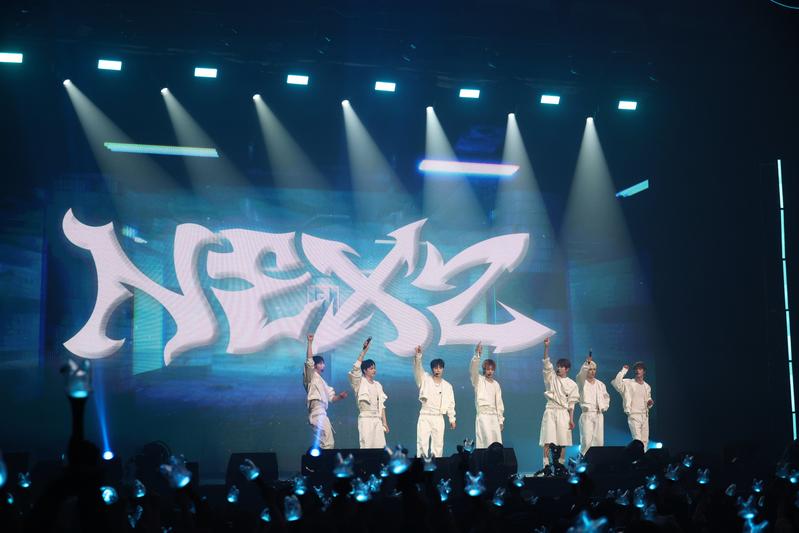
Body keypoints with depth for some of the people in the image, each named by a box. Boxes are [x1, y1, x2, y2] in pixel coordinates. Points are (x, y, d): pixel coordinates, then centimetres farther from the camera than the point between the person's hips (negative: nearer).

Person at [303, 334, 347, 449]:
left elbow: (331, 397, 26)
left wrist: (340, 396, 6)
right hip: (317, 412, -9)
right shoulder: (311, 376, 4)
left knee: (322, 443, 9)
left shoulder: (322, 381, 28)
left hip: (322, 413, 9)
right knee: (328, 443, -16)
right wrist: (310, 343, -16)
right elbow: (309, 361, -12)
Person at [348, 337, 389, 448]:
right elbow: (356, 369, -19)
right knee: (366, 446, -10)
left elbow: (381, 404, 15)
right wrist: (364, 351, -24)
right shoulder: (360, 382, 0)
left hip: (377, 419, 6)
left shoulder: (378, 385, 16)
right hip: (365, 418, -6)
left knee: (380, 446, 1)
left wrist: (384, 422, 11)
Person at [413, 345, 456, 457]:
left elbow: (450, 403, 14)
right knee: (422, 443, -9)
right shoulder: (425, 380, 3)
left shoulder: (447, 386, 11)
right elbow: (418, 370, -15)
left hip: (439, 418, 3)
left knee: (438, 444, 3)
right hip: (425, 415, -3)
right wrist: (418, 357, -32)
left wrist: (452, 419, 9)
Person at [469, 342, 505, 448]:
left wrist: (501, 419, 14)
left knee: (497, 443, -1)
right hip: (483, 414, -5)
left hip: (494, 416, 5)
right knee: (487, 442, -17)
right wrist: (477, 355, -32)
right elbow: (473, 370, -18)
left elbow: (499, 402, 19)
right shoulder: (479, 381, 3)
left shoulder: (496, 384, 17)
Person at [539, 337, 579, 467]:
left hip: (563, 413, 0)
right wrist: (546, 347, -15)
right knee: (548, 441, -9)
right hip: (550, 411, 0)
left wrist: (571, 419, -2)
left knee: (562, 442, 0)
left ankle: (560, 465, 6)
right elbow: (547, 363, -4)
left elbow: (571, 403, 5)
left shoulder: (572, 384, 7)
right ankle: (546, 466, -12)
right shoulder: (551, 377, 9)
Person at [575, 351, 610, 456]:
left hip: (599, 414, 5)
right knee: (586, 440, -13)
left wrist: (604, 407, 6)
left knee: (599, 440, 2)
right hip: (587, 414, -5)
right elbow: (581, 373, -20)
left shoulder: (600, 384, 15)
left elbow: (606, 397, 24)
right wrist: (587, 363, -37)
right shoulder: (582, 382, 1)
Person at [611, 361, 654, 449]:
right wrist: (623, 371, -16)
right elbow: (615, 383, -21)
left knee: (645, 440, 6)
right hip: (634, 415, -6)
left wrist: (650, 403, 1)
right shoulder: (628, 383, -3)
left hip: (645, 415, 6)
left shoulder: (647, 386, 15)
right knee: (637, 441, -14)